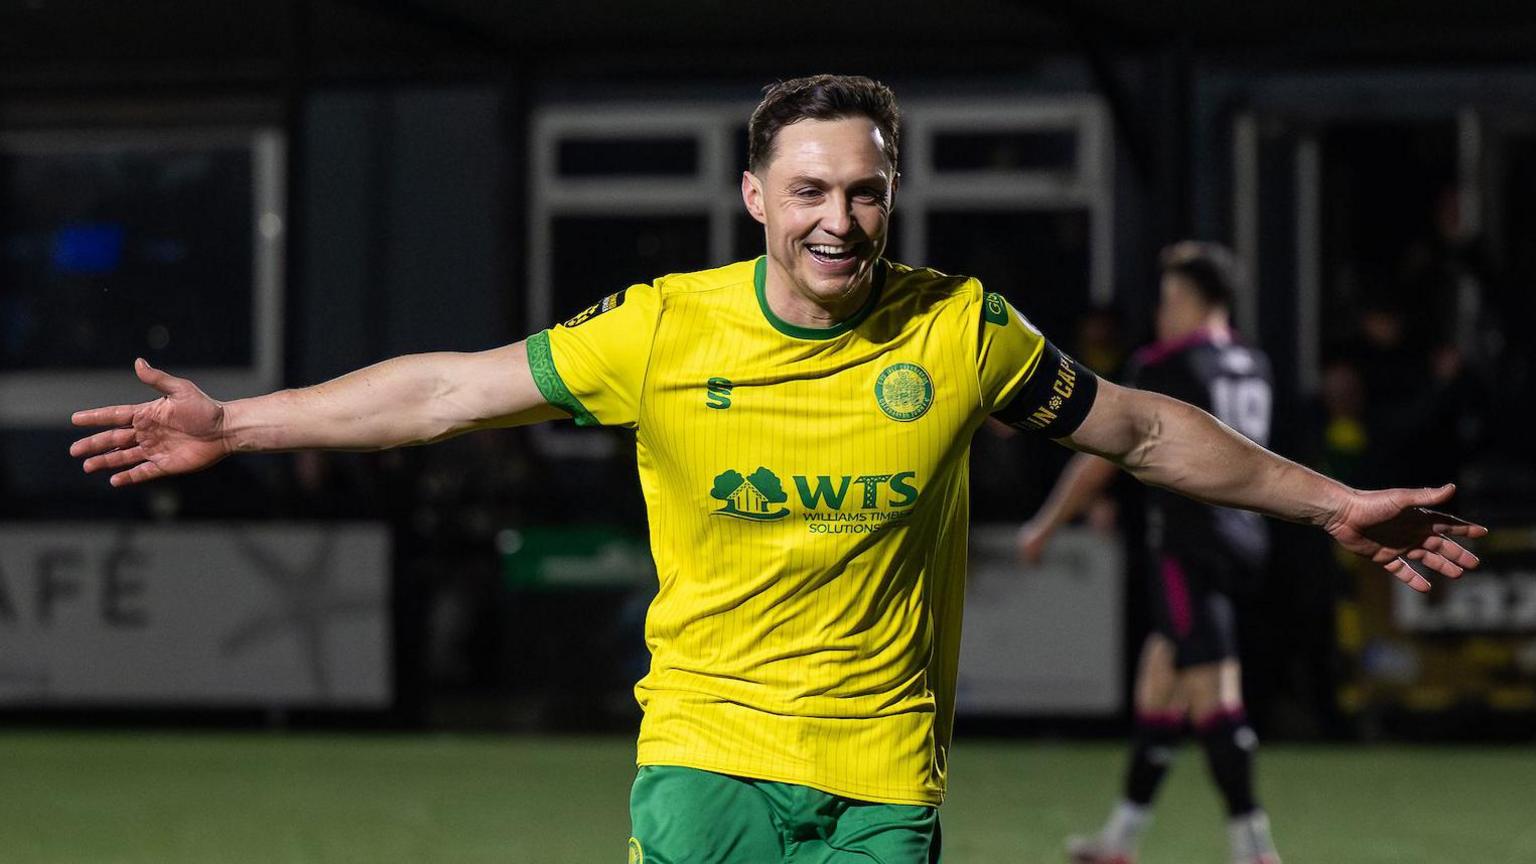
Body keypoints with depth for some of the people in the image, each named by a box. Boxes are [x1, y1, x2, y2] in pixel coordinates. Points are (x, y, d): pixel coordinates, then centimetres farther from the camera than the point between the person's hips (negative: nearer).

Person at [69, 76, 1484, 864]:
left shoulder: (961, 332, -2)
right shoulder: (663, 329, -4)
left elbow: (1138, 428, 11)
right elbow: (455, 389, 3)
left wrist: (1329, 503, 14)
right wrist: (238, 424, 2)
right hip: (706, 743, 0)